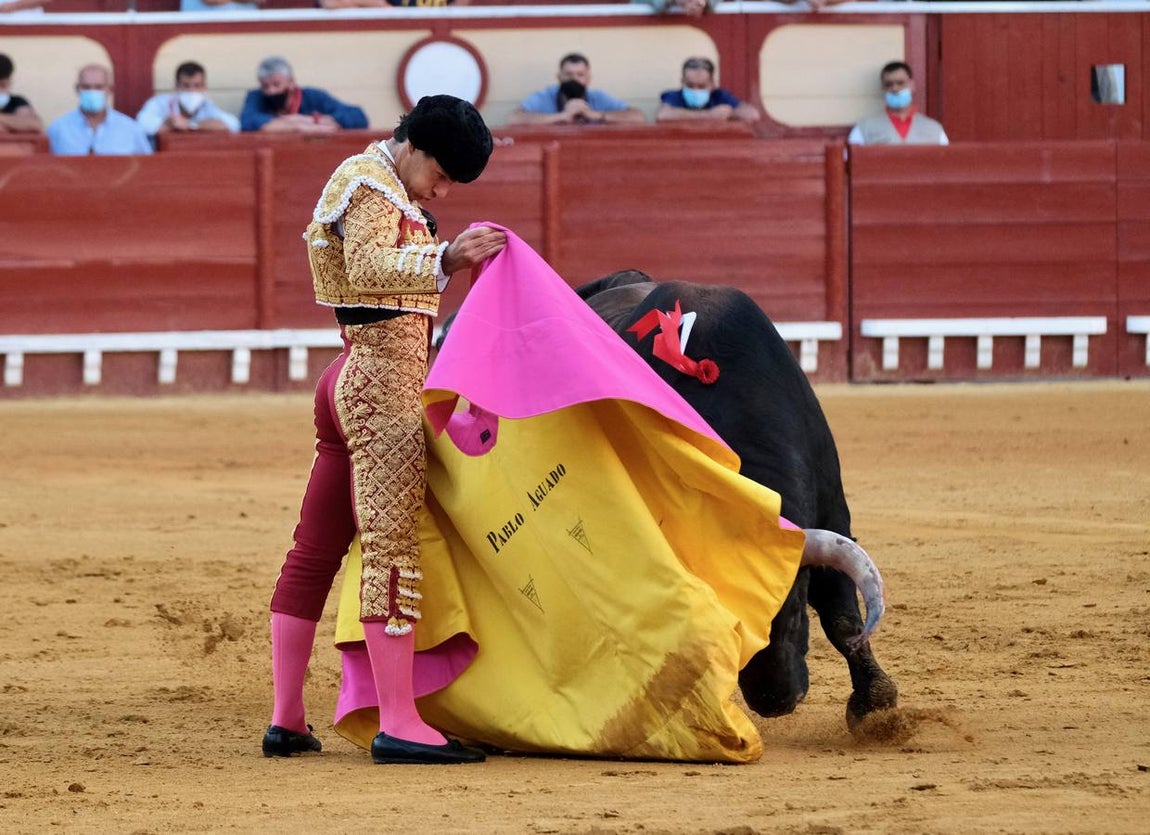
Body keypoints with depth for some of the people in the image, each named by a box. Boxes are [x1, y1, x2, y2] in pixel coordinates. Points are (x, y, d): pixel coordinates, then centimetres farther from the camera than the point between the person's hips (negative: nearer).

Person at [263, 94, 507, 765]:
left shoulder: (384, 186, 21)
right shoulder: (372, 184, -11)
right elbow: (369, 266, -29)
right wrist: (445, 261, -42)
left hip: (352, 379, 11)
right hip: (385, 385, -11)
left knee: (315, 552, 9)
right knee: (393, 548, -13)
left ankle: (287, 720, 13)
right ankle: (399, 724, -18)